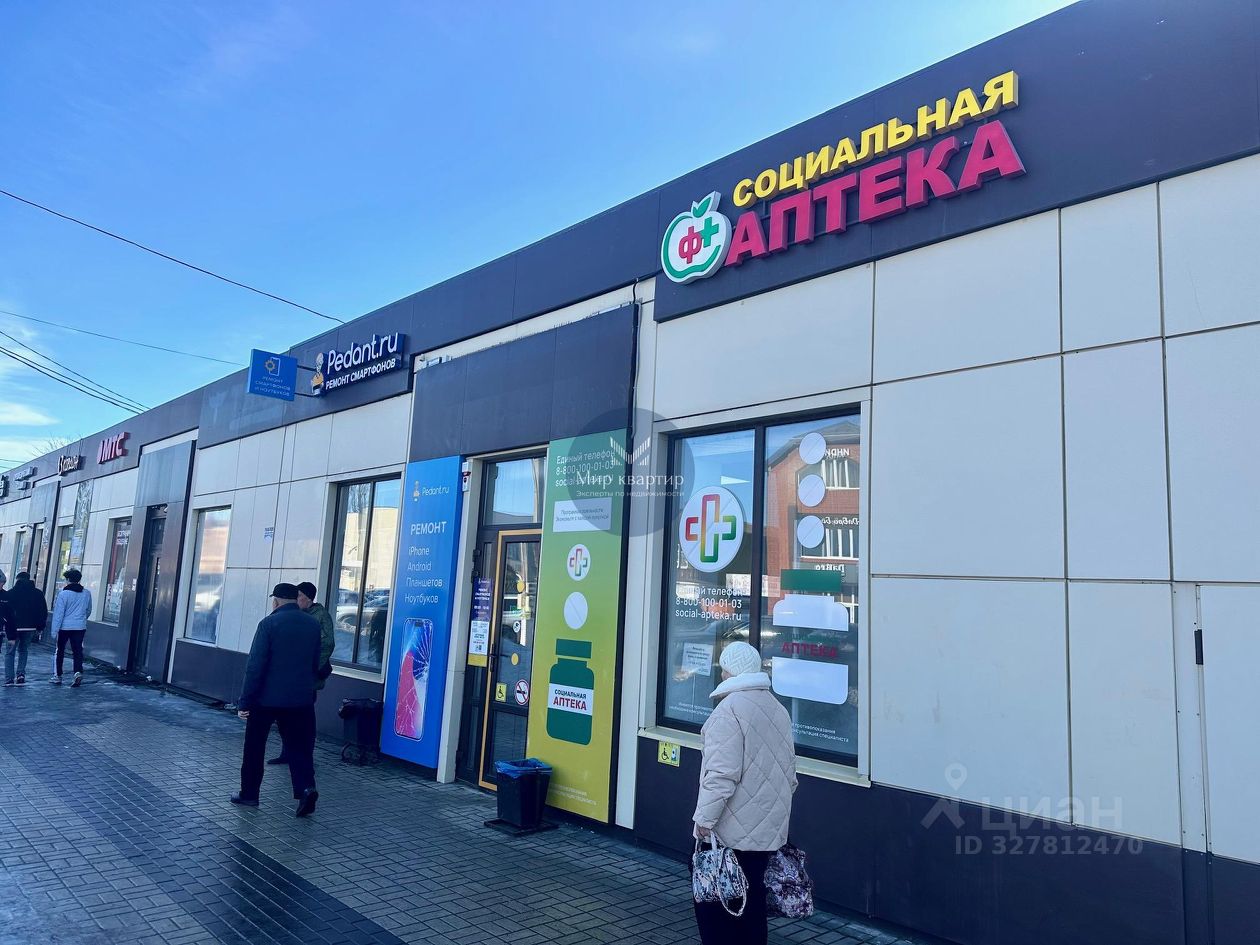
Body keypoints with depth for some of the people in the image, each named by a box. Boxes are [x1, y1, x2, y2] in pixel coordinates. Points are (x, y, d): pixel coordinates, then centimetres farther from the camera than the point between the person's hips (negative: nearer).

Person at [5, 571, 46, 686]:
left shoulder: (11, 593, -2)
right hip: (30, 628, 3)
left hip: (15, 627, -3)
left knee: (9, 652, 7)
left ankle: (9, 679, -1)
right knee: (23, 650, 20)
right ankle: (21, 674, 6)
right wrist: (40, 628, 12)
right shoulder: (38, 593, 6)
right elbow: (44, 612, 6)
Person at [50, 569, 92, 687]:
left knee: (60, 651, 12)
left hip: (64, 627, -3)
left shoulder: (63, 593, -11)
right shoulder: (87, 593, 3)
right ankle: (78, 672, -14)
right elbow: (89, 610, 15)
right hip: (80, 627, 3)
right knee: (78, 651, 4)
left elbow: (58, 613, -11)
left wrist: (54, 630, -8)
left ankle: (57, 676, 18)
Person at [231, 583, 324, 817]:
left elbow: (255, 665, -12)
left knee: (254, 747, 15)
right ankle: (306, 787, -12)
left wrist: (245, 701, -8)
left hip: (267, 698, -3)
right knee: (298, 747, 6)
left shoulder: (269, 623, -10)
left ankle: (249, 793, 24)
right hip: (301, 699, 3)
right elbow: (316, 664, 11)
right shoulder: (313, 624, 5)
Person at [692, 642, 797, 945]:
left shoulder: (730, 708, -16)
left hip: (732, 829, -7)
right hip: (768, 826, 7)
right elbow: (788, 771, 16)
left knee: (713, 897, 6)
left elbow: (722, 774, -22)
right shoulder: (777, 709, 9)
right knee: (752, 896, 15)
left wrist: (704, 818, -14)